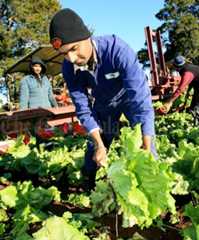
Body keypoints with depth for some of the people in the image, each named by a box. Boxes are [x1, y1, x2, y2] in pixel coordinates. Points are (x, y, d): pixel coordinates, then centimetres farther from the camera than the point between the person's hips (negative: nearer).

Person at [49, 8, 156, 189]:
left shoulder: (117, 49, -39)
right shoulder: (69, 67, -25)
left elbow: (140, 97, -42)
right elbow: (83, 108, -17)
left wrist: (147, 149, -45)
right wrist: (99, 144, -27)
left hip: (129, 96, -3)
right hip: (102, 103, 3)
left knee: (142, 144, -17)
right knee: (93, 155, 6)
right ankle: (90, 186, 27)